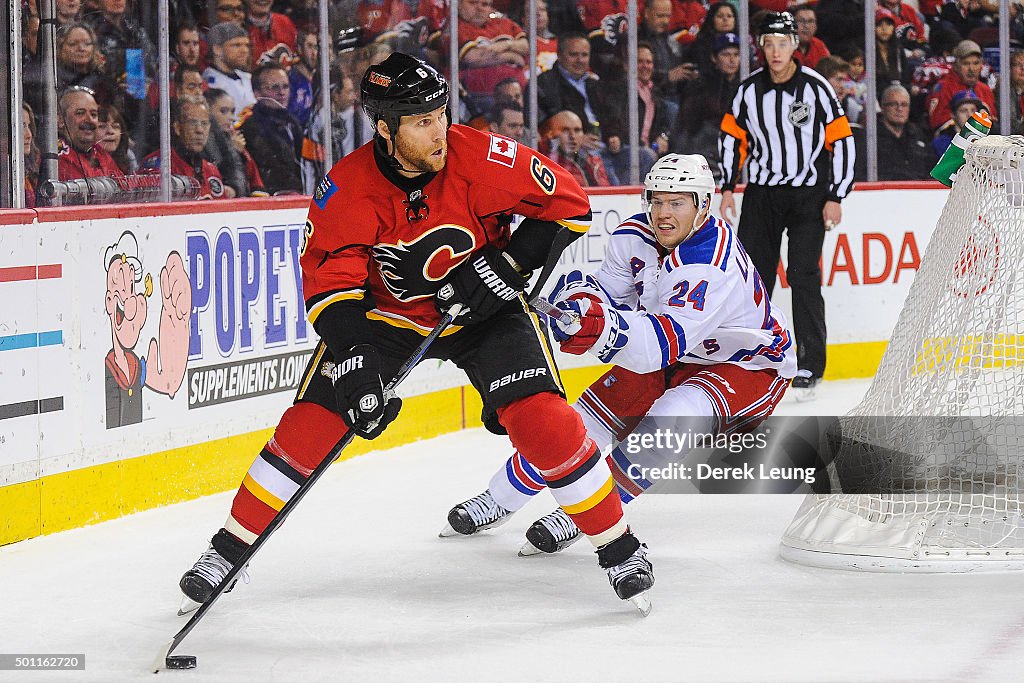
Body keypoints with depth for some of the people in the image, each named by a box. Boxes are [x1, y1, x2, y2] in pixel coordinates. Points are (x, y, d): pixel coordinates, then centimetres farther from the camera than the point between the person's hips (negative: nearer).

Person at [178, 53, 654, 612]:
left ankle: (618, 546, -1)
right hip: (386, 312, 1)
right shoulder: (347, 189, -23)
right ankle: (231, 547, 7)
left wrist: (510, 263, -23)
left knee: (540, 417, -18)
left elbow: (567, 202, -13)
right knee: (313, 419, -9)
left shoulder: (482, 159, -25)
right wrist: (354, 362, -34)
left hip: (482, 311, -1)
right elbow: (329, 282, -21)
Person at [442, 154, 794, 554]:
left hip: (750, 366, -7)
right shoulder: (635, 236, -12)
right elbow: (607, 295, -8)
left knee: (674, 418, -32)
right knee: (592, 414, -1)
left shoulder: (714, 266, -36)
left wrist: (604, 327, -62)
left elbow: (668, 341, -46)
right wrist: (581, 299, -33)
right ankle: (500, 499, 17)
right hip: (673, 359, 7)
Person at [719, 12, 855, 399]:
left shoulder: (815, 87, -10)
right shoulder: (749, 90, 1)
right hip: (762, 193, 4)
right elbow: (732, 136, 12)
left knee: (804, 276, -9)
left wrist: (835, 198, -10)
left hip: (809, 194, -4)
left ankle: (810, 366, -4)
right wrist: (728, 188, 5)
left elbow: (842, 141, -7)